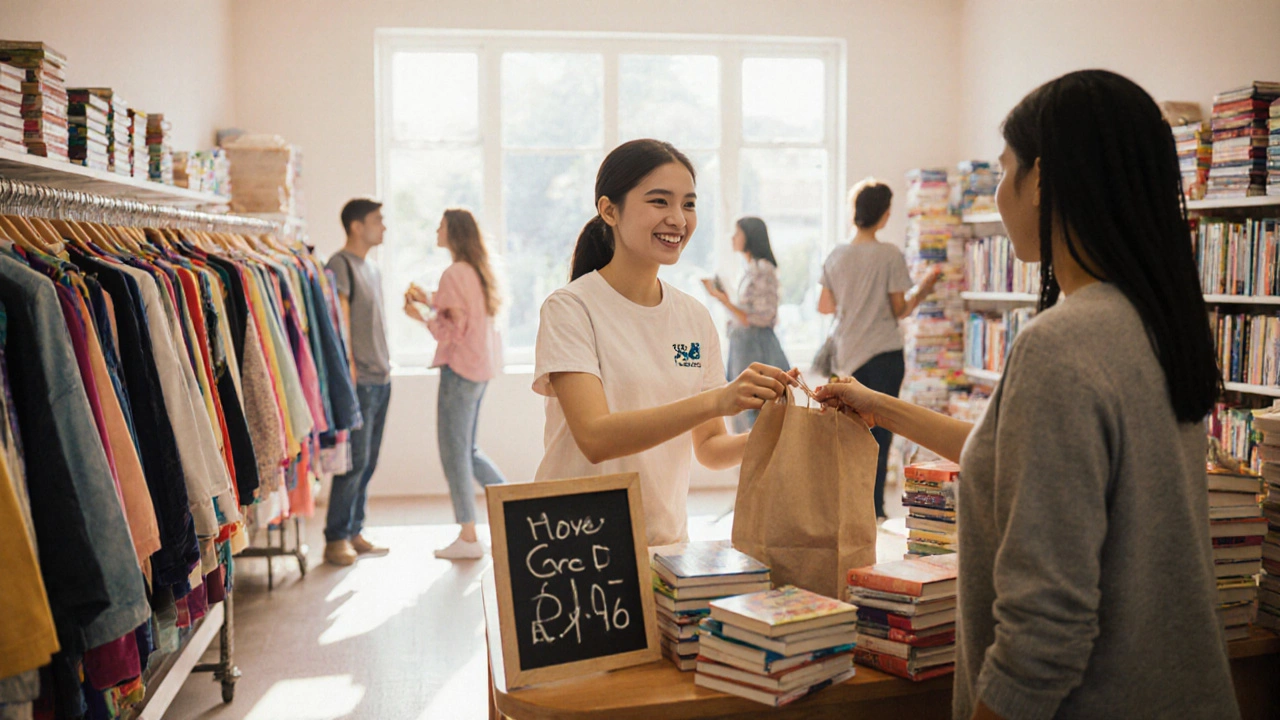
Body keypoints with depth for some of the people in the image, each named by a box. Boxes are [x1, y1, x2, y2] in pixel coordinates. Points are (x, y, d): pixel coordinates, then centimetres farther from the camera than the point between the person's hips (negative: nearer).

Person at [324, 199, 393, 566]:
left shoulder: (372, 268, 19)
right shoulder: (340, 264, -9)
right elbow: (339, 319, -15)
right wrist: (349, 366, -19)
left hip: (380, 379, 9)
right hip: (359, 381, -9)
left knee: (367, 462, 11)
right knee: (355, 460, -7)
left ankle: (355, 532, 19)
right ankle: (335, 539, 1)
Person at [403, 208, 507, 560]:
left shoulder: (454, 273, -15)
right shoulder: (479, 271, 13)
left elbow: (454, 330, -17)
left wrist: (420, 316, -6)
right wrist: (430, 300, 18)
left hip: (460, 368, -9)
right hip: (480, 367, 9)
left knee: (454, 452, -1)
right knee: (467, 450, 18)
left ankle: (468, 537, 4)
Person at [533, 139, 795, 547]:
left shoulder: (695, 318, 9)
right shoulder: (570, 309, -7)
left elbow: (708, 448, 12)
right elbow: (595, 438, -19)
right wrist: (716, 401, -28)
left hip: (667, 541, 5)